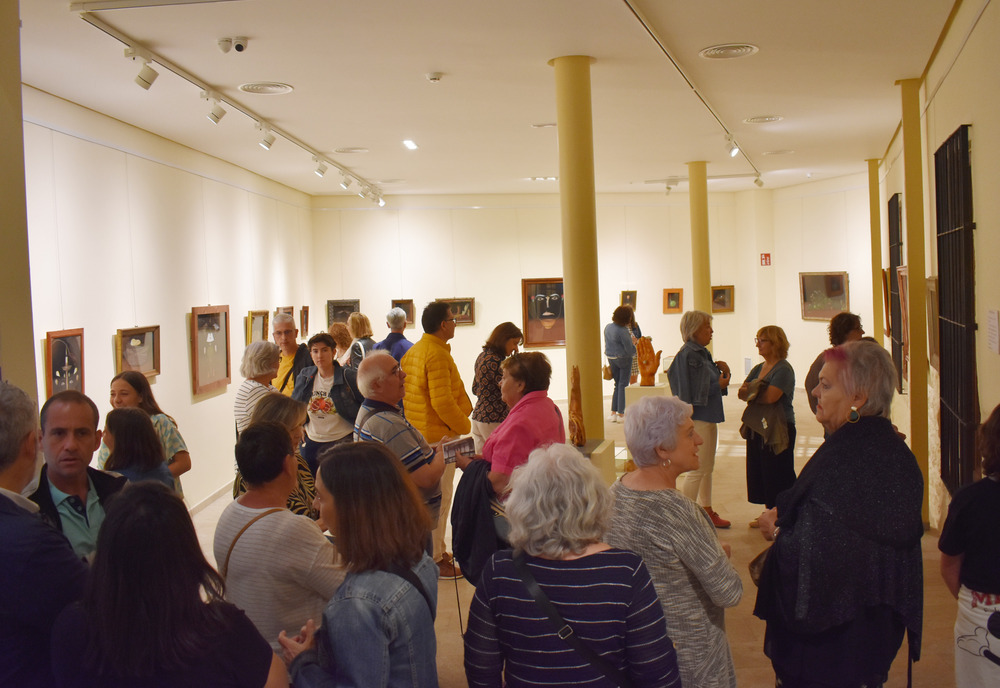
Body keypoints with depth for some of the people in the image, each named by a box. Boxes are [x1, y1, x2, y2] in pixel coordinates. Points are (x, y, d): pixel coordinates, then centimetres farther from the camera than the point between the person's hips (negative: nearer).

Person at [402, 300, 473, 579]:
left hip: (417, 431, 10)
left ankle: (436, 549, 28)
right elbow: (442, 400, -25)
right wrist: (463, 426, -12)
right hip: (438, 435, -10)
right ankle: (435, 559, 3)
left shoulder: (412, 352, 12)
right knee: (439, 496, -3)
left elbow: (407, 394, 17)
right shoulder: (437, 354, -18)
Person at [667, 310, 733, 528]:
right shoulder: (687, 355, -19)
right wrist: (719, 385, -14)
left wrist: (722, 370, -2)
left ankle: (707, 510, 28)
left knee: (707, 468, 17)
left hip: (708, 417, 10)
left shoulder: (702, 352, 12)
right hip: (697, 418, -10)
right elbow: (693, 393, -22)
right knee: (697, 469, -6)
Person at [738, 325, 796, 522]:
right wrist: (747, 391, -17)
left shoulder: (783, 369, -11)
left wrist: (751, 393, -6)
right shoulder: (757, 369, 14)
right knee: (759, 472, 13)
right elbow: (742, 393, 6)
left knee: (777, 475, -2)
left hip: (778, 430, -8)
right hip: (757, 428, 8)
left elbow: (770, 396, -23)